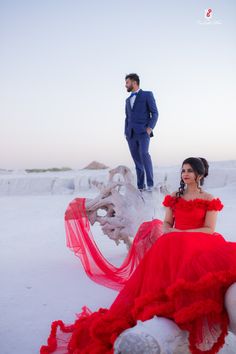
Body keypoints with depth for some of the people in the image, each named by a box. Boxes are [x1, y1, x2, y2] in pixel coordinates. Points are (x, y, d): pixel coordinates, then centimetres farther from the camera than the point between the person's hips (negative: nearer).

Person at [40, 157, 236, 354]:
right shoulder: (174, 197, 18)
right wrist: (168, 234, -7)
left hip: (200, 243, -2)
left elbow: (209, 229, 0)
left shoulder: (210, 200, 8)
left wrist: (180, 231, -6)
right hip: (174, 243, 3)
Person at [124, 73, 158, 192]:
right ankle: (140, 186, 5)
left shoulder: (147, 94, 5)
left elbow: (155, 113, -2)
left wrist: (149, 128, -15)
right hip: (131, 134, 6)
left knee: (144, 154, -26)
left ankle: (150, 183, -22)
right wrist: (126, 133, 9)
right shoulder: (128, 100, 23)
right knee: (137, 160, 2)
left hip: (143, 132, -6)